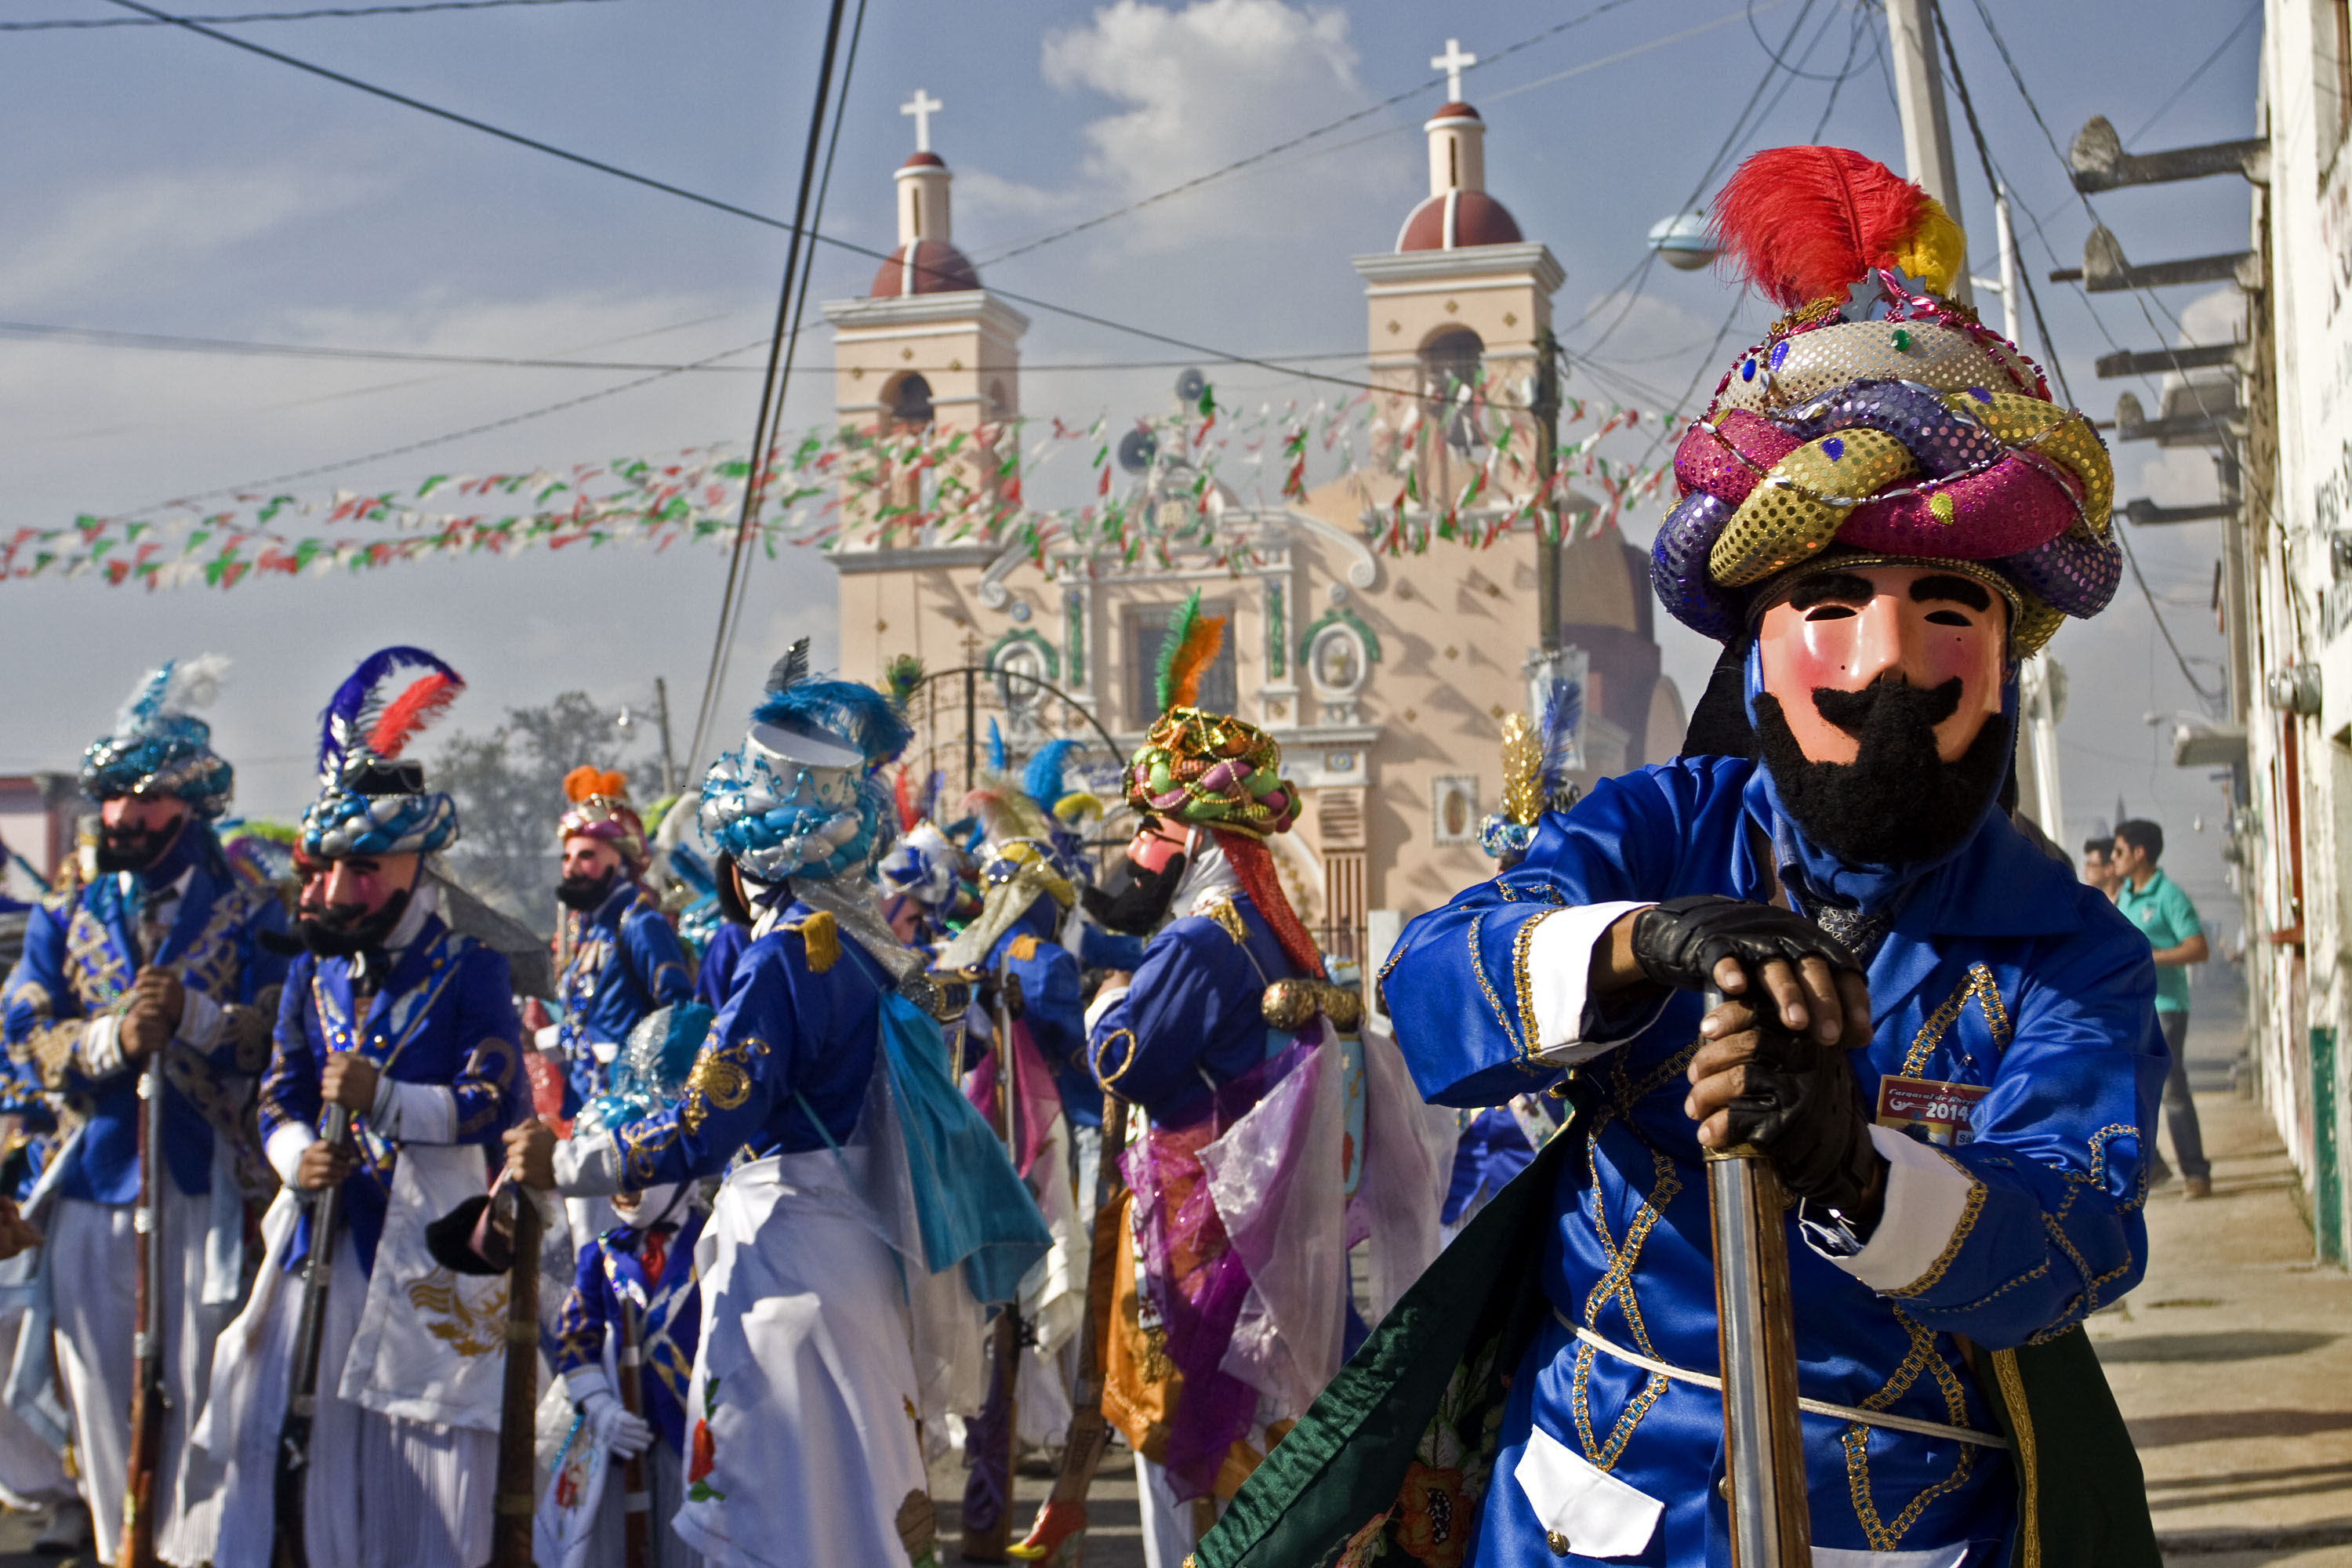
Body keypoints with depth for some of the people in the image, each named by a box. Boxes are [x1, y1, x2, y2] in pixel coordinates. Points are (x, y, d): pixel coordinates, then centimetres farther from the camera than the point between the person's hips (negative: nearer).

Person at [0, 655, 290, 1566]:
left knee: (197, 1384, -1)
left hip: (202, 1183, -3)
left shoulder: (250, 915, 3)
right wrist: (115, 1037, -15)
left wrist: (193, 1015, -21)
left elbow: (279, 1042, -5)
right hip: (92, 1183, 3)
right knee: (99, 1384, 8)